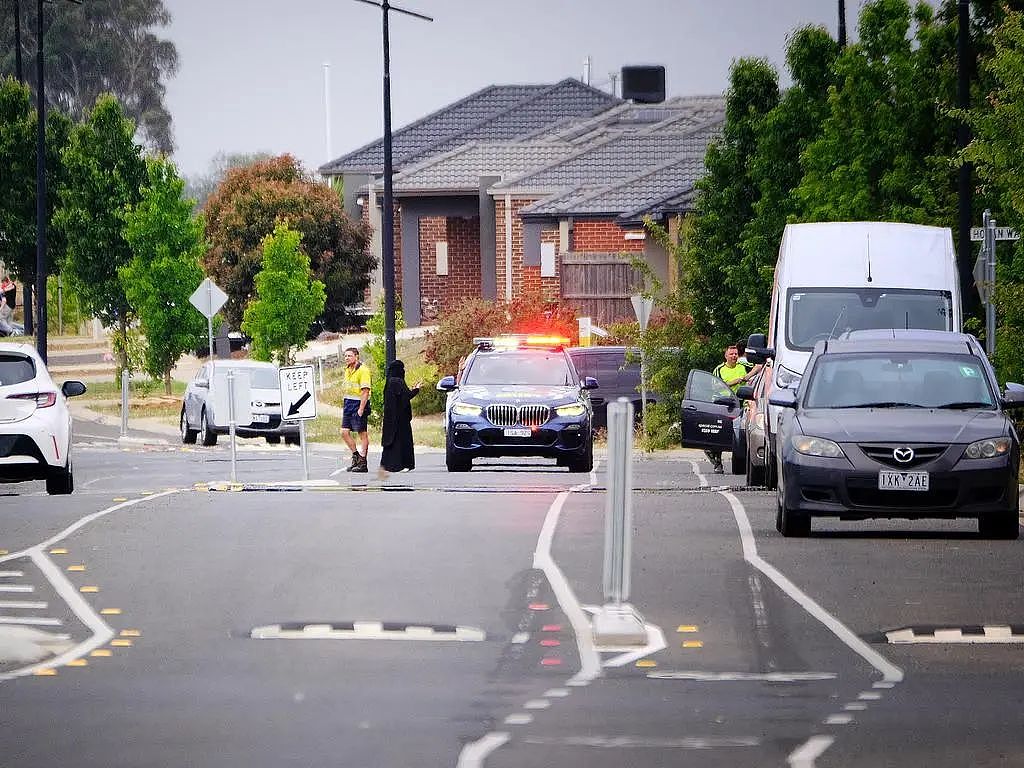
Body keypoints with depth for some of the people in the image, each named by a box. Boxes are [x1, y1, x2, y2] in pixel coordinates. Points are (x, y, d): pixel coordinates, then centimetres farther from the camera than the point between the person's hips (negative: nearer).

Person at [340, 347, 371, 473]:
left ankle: (363, 463, 2)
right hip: (348, 404, 8)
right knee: (344, 432, 6)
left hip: (359, 404, -8)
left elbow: (365, 391, -17)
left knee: (362, 434, -2)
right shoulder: (347, 370, 14)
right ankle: (356, 456, 20)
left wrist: (361, 409, -21)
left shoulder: (363, 370, -12)